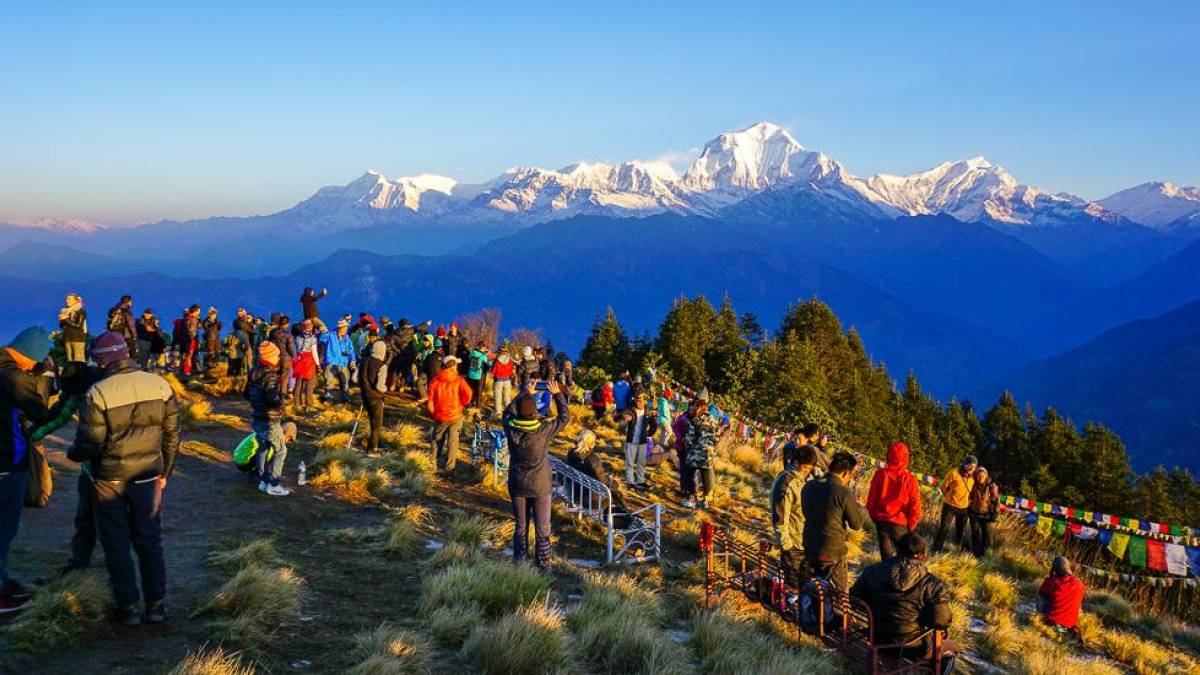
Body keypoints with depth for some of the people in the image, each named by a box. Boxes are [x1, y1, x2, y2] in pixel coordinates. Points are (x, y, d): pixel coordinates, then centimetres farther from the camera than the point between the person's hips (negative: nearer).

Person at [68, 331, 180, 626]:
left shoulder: (98, 393, -18)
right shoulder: (159, 385, -5)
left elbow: (89, 445, -15)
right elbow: (172, 435, 2)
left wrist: (72, 453, 8)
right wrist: (165, 473, 13)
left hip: (110, 479, -3)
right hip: (148, 476, 3)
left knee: (116, 544, 11)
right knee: (150, 540, 14)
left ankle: (128, 606, 16)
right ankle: (155, 604, 18)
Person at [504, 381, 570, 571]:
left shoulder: (510, 428, -12)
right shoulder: (543, 430, -20)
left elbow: (508, 411, 11)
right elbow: (565, 417, -5)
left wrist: (524, 394, 16)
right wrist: (557, 394, 5)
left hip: (517, 485, 3)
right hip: (539, 486, -3)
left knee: (520, 527, 17)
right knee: (542, 530, 8)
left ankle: (518, 561, 25)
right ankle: (543, 566, 14)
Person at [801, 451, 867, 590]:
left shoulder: (809, 486, 0)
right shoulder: (844, 492, -18)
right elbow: (857, 523, -10)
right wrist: (862, 509, 11)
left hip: (810, 548, 6)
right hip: (833, 553, -6)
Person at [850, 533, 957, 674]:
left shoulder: (872, 572, -6)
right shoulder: (932, 585, -18)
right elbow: (941, 620, -19)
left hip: (877, 641, 5)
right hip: (914, 647, -5)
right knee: (950, 647, 26)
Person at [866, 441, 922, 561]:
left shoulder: (880, 474, -9)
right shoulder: (909, 479, -15)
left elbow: (871, 499, -2)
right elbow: (915, 506, -11)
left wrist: (874, 516, 13)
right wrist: (911, 526, 3)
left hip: (882, 521, 2)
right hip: (900, 523, -2)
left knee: (886, 555, 15)